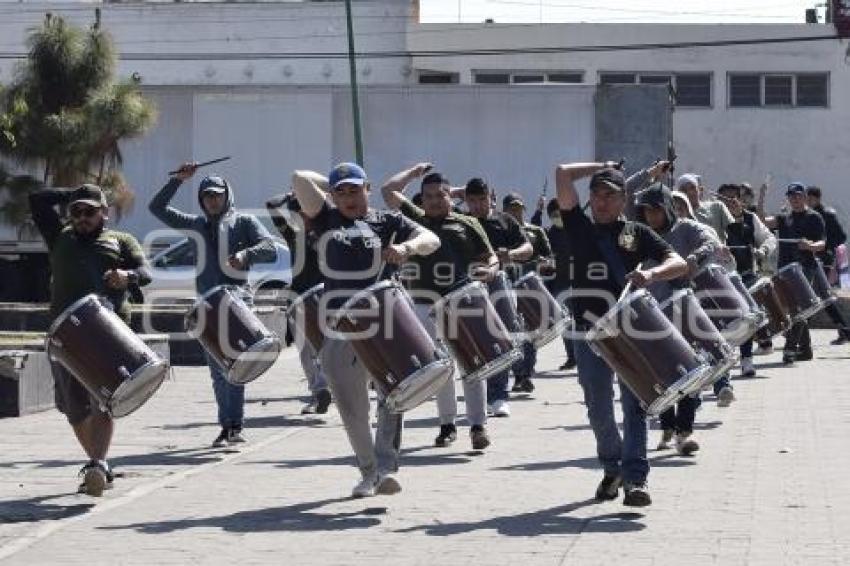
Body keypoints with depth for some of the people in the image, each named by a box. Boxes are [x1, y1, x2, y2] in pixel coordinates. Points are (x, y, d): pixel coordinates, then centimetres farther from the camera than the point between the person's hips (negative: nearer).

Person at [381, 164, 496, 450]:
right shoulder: (415, 219, 14)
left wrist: (489, 270, -10)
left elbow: (491, 257, 12)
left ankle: (478, 425, -5)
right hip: (426, 302, 1)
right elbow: (388, 190, 9)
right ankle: (447, 423, 14)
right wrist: (414, 172, 18)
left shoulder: (467, 224, 12)